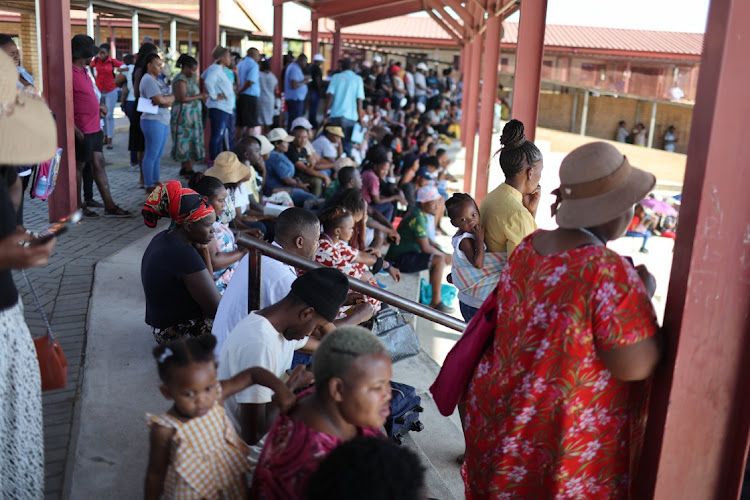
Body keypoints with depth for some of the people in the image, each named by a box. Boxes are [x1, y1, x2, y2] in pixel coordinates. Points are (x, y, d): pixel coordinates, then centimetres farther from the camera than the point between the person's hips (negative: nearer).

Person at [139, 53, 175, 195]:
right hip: (153, 121, -9)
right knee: (151, 155, -4)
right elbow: (160, 100, -19)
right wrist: (169, 97, 1)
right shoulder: (148, 80, -11)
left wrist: (165, 100, -11)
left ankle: (156, 182, 20)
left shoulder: (157, 80, 18)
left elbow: (171, 98, 10)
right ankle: (149, 187, 0)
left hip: (163, 120, 9)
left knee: (158, 155, 13)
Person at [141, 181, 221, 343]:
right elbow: (216, 309, -24)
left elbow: (206, 280, 9)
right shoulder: (184, 255, -28)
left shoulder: (164, 239, 2)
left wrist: (203, 250, -5)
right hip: (180, 334, -10)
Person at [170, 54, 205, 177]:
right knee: (187, 141, -8)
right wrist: (199, 96, -15)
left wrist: (202, 96, 9)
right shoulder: (180, 80, -13)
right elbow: (183, 98, -21)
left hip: (191, 116, 10)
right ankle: (189, 169, -7)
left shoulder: (189, 78, 17)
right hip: (184, 115, -10)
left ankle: (184, 168, 13)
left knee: (189, 141, 9)